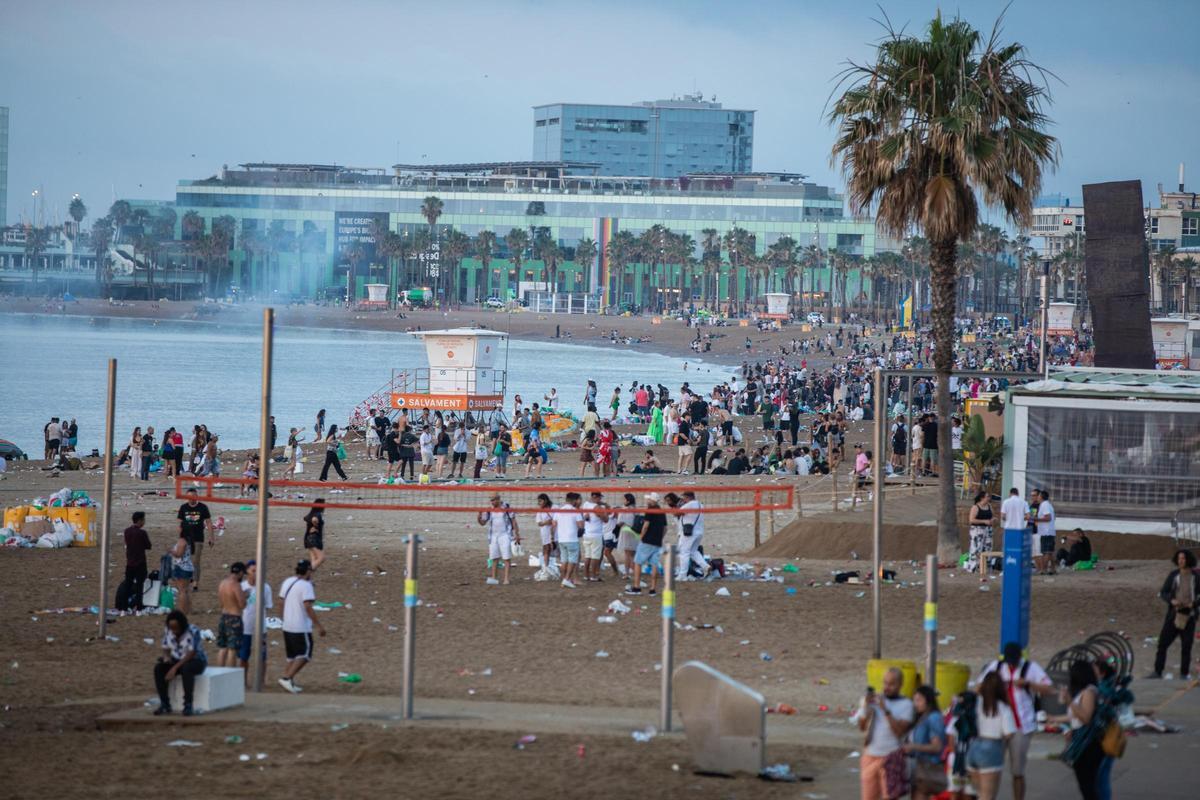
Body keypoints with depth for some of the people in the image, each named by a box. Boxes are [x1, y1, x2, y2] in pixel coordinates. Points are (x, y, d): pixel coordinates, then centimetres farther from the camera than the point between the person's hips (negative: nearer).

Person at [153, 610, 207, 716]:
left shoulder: (193, 631, -21)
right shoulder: (167, 630, -4)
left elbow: (191, 654, -26)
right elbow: (165, 649, 6)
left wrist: (175, 668, -32)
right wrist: (166, 657, -19)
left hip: (196, 661, -5)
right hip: (177, 661, 5)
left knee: (186, 669, -39)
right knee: (158, 668, -22)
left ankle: (188, 705, -32)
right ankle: (164, 704, -20)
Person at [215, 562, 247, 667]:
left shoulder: (222, 583, 8)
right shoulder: (235, 585, -17)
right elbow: (242, 605, -18)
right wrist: (244, 596, 2)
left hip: (224, 616, 8)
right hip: (234, 619, -8)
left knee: (222, 649, 12)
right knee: (232, 650, -4)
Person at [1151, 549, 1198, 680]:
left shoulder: (1196, 577, -2)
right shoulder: (1173, 575, 0)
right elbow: (1162, 593, 3)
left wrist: (1192, 603, -17)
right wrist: (1172, 601, -17)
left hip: (1189, 616, -1)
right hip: (1173, 614, 1)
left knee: (1186, 646, 1)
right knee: (1163, 643, -2)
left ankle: (1184, 674, 11)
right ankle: (1157, 672, 4)